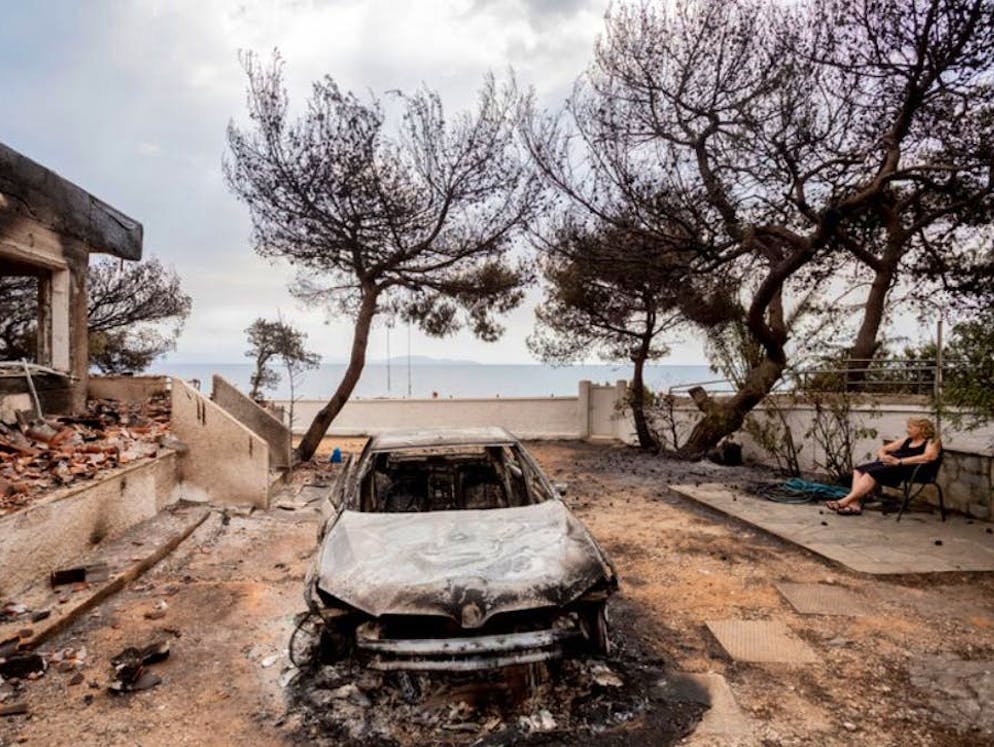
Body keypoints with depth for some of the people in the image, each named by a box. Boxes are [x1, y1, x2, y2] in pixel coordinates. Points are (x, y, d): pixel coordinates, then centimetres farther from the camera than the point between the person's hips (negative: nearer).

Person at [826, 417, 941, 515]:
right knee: (859, 470, -17)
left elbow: (929, 457, -16)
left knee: (872, 472, -29)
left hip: (909, 468, -8)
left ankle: (845, 501, -35)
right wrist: (883, 457, 1)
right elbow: (882, 450, 28)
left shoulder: (932, 442, 6)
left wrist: (899, 461, -21)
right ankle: (855, 504, -33)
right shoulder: (906, 441, 28)